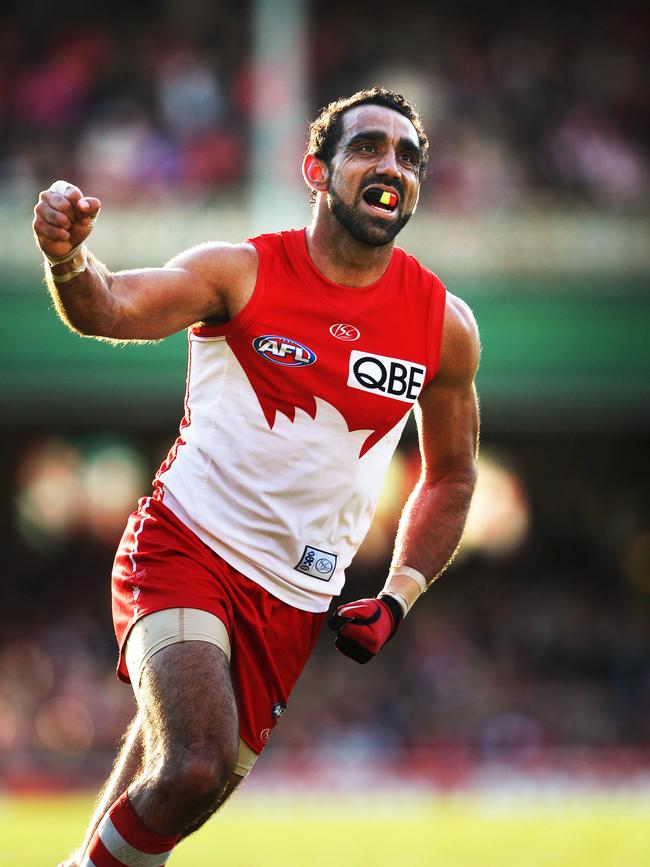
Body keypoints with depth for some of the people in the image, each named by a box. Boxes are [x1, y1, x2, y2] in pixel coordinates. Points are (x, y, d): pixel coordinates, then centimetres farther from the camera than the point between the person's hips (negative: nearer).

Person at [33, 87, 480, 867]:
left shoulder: (444, 326, 3)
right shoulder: (241, 274, -7)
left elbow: (450, 475, 18)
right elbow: (109, 310, -23)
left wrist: (396, 600, 7)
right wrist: (66, 258, -46)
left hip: (294, 604, 4)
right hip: (185, 548, -4)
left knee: (179, 792, 6)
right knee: (196, 769, -26)